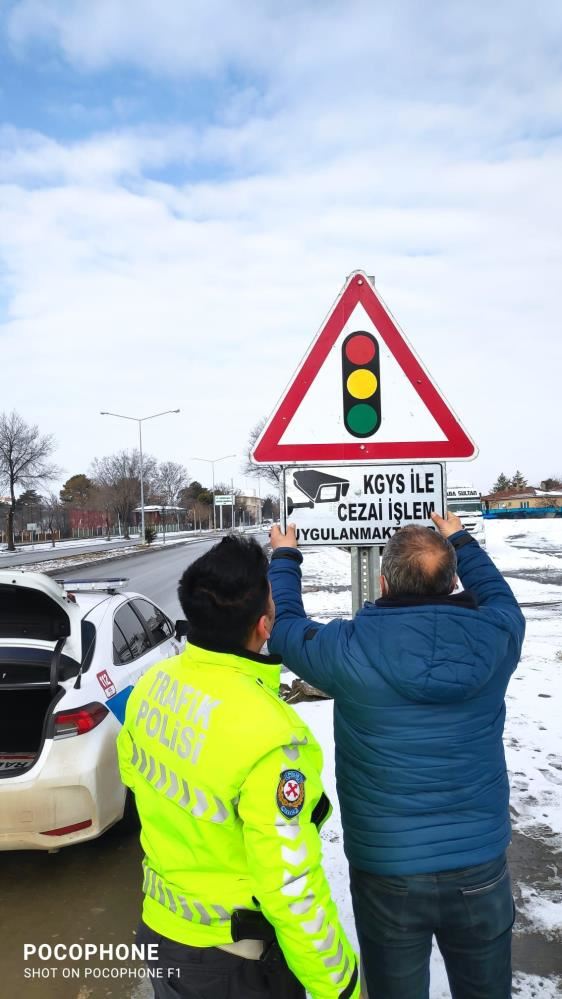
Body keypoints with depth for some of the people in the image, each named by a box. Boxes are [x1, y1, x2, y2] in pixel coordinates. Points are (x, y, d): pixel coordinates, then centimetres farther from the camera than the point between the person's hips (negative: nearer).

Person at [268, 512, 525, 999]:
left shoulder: (350, 649, -19)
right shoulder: (494, 635, -14)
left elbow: (283, 626, 1)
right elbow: (500, 597, 12)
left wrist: (284, 558, 18)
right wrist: (461, 541, 27)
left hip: (388, 874, -2)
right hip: (481, 870, 2)